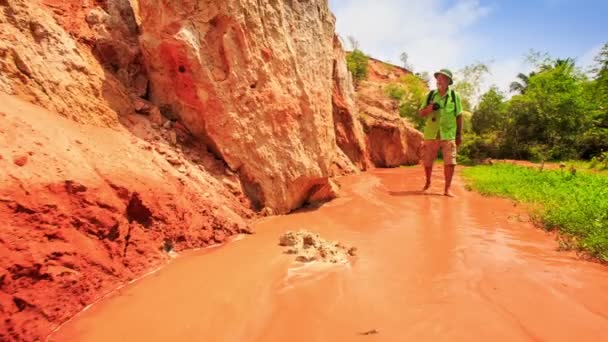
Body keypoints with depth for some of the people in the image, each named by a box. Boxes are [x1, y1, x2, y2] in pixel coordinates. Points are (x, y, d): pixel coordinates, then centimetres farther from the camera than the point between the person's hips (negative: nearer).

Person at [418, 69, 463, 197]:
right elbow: (421, 113, 7)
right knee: (427, 162, 8)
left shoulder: (454, 96, 4)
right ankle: (428, 183, 32)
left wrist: (459, 134, 4)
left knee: (450, 162, -7)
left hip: (448, 135, -1)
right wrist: (430, 108, -14)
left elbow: (459, 116, 7)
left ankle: (447, 188, 5)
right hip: (431, 134, 2)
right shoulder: (431, 95, 7)